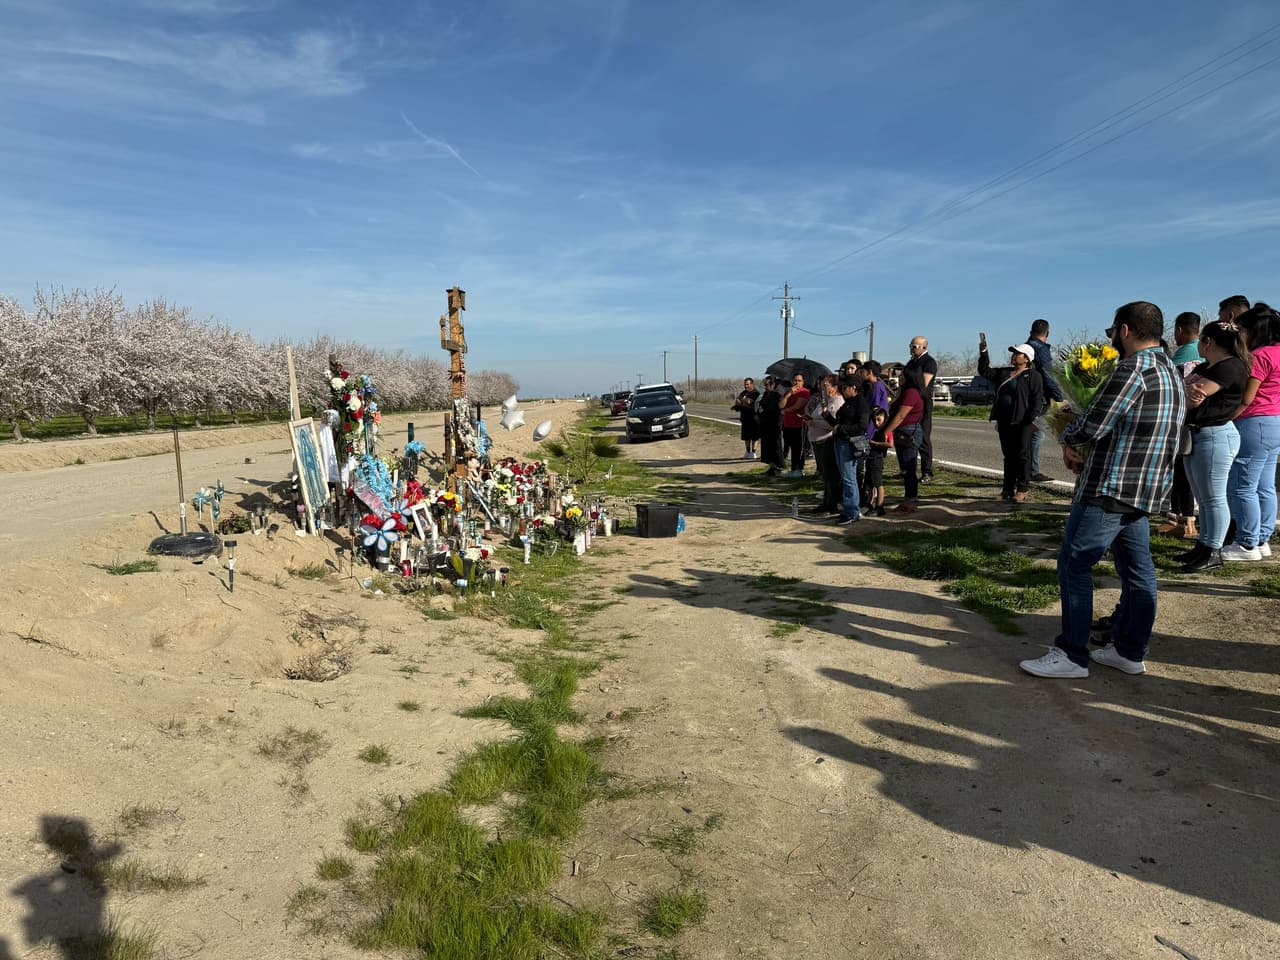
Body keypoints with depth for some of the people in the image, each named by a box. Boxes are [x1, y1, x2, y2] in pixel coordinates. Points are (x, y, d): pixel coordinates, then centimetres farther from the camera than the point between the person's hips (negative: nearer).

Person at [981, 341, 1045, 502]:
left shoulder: (1033, 375, -3)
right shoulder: (1005, 374, 18)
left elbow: (1038, 399, -9)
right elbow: (984, 371, 24)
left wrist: (1031, 419, -19)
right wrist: (983, 352, 13)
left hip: (1021, 423, -7)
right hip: (1005, 422, 7)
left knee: (1022, 455, -1)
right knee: (1008, 456, 11)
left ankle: (1022, 489, 4)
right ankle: (1008, 488, 17)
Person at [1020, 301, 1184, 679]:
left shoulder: (1133, 368, -17)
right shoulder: (1171, 371, 15)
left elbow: (1091, 426, -19)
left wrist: (1068, 437, 3)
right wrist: (1084, 452, 7)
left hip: (1110, 490, -10)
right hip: (1146, 490, 10)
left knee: (1074, 565, -3)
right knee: (1136, 569, 13)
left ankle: (1072, 655, 1)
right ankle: (1130, 652, 22)